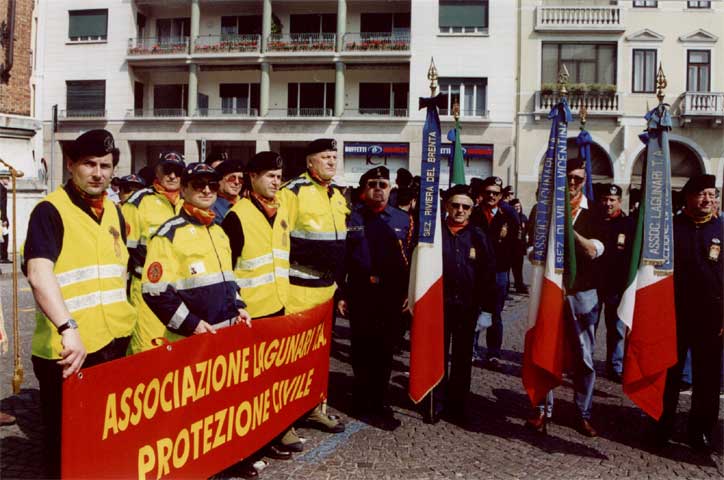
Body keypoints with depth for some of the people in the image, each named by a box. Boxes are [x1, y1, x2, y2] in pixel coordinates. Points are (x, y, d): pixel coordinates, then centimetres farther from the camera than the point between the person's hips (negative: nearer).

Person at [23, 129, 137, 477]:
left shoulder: (114, 212, 11)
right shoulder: (50, 210, -11)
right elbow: (38, 275, -26)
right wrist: (68, 328, -38)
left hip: (115, 342, 7)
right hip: (69, 350, -7)